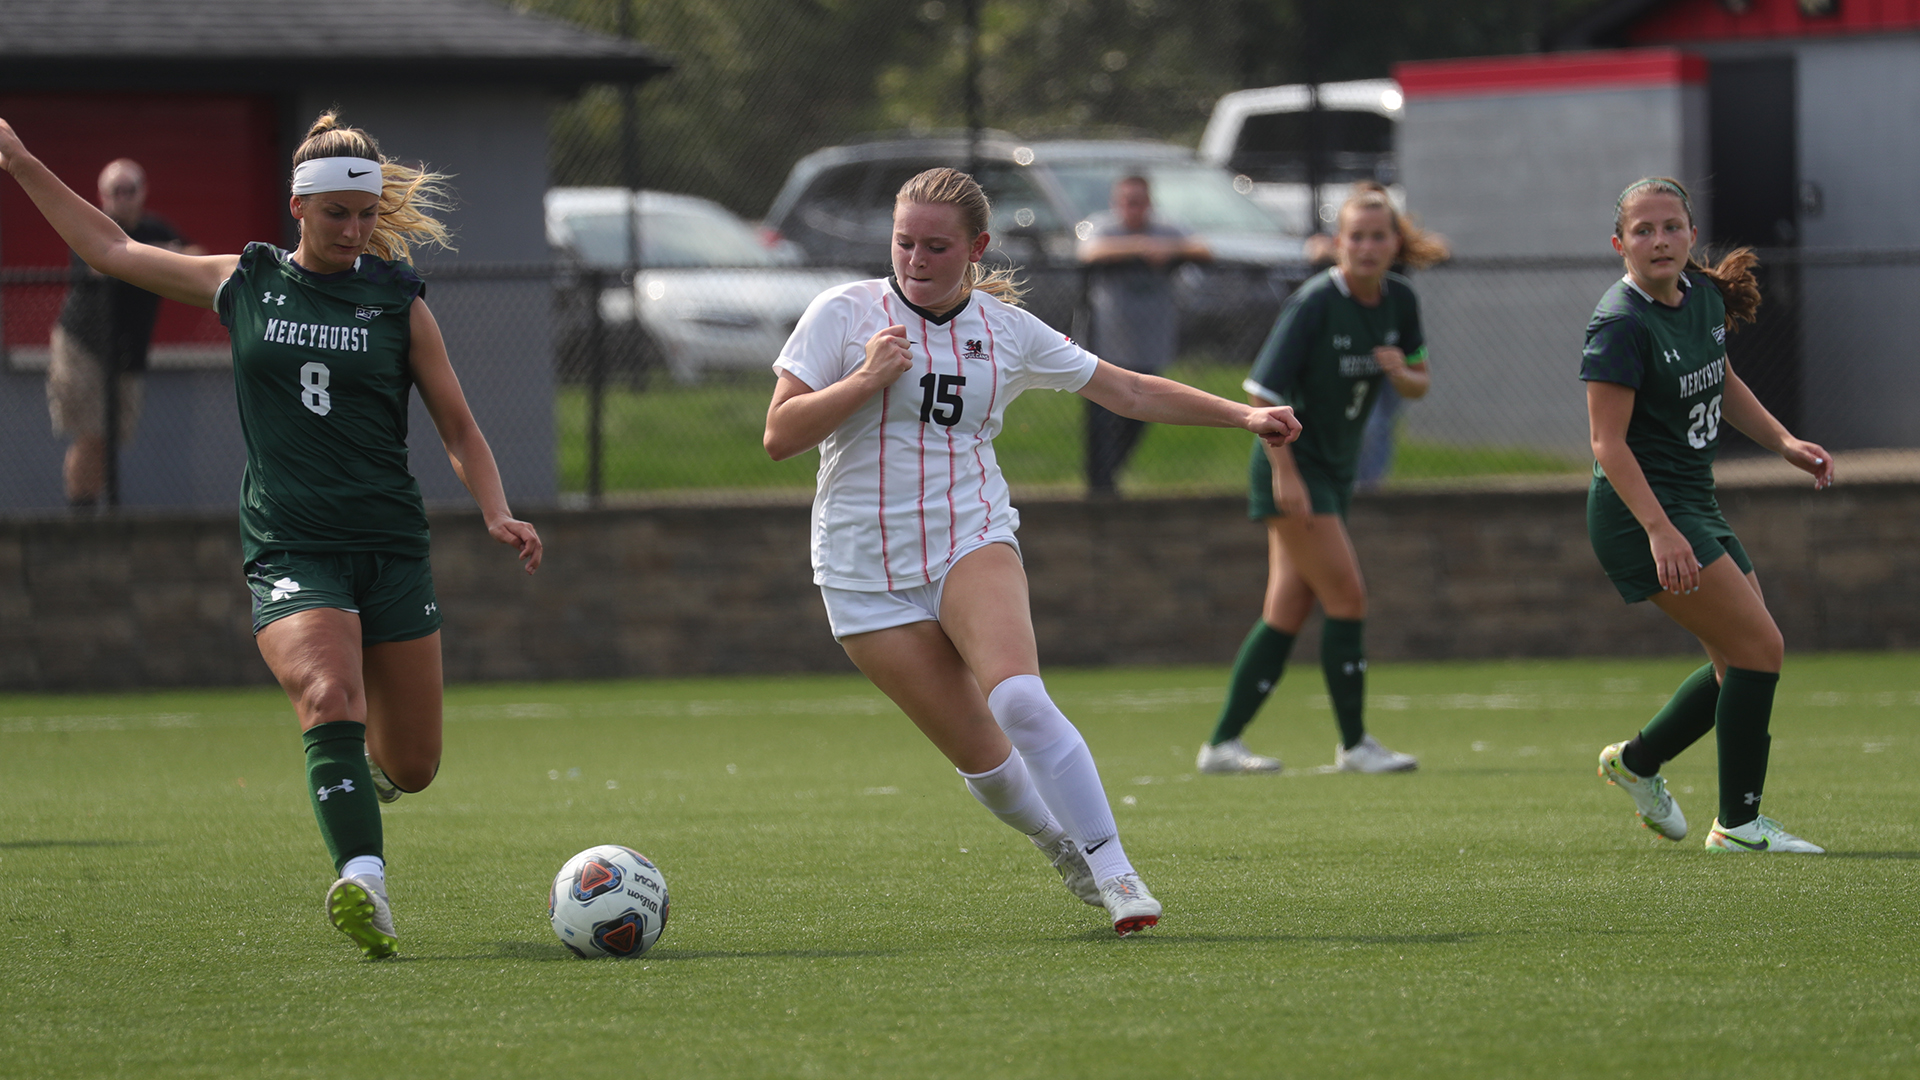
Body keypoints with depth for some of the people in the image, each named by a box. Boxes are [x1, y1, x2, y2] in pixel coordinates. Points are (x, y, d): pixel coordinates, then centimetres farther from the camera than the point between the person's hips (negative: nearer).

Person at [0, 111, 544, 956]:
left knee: (412, 767, 5)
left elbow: (458, 428, 8)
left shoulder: (398, 300, 5)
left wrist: (497, 513, -8)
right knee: (329, 696, -29)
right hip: (287, 550, -1)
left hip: (389, 550, 1)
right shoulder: (244, 283, 8)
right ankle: (362, 882, -42)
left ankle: (363, 771, 42)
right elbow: (110, 249, 19)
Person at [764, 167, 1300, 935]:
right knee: (981, 756, -5)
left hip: (972, 540, 0)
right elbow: (779, 435, -5)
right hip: (864, 571, 0)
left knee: (1018, 699, -28)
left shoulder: (1006, 330, 5)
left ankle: (1112, 870, -21)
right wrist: (867, 378, -17)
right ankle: (1064, 846, 24)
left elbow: (1129, 392, 14)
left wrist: (1243, 416, 9)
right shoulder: (843, 314, -2)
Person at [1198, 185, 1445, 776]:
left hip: (1336, 470, 7)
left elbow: (1420, 384, 12)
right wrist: (1285, 476, -21)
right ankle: (1354, 744, 1)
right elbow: (1262, 391, -18)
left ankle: (1223, 743, 13)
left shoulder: (1399, 300, 1)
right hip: (1293, 464, -7)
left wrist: (1401, 374, -12)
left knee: (1286, 614, 7)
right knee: (1346, 597, -9)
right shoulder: (1314, 303, -20)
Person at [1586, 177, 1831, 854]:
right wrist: (1660, 531, -31)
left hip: (1693, 505, 9)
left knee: (1744, 661, 13)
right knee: (1759, 648, -12)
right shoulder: (1621, 326, -19)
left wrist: (1783, 442, 15)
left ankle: (1636, 761, 32)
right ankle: (1738, 823, -4)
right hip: (1639, 512, -9)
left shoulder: (1703, 294, 6)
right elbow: (1608, 443, -23)